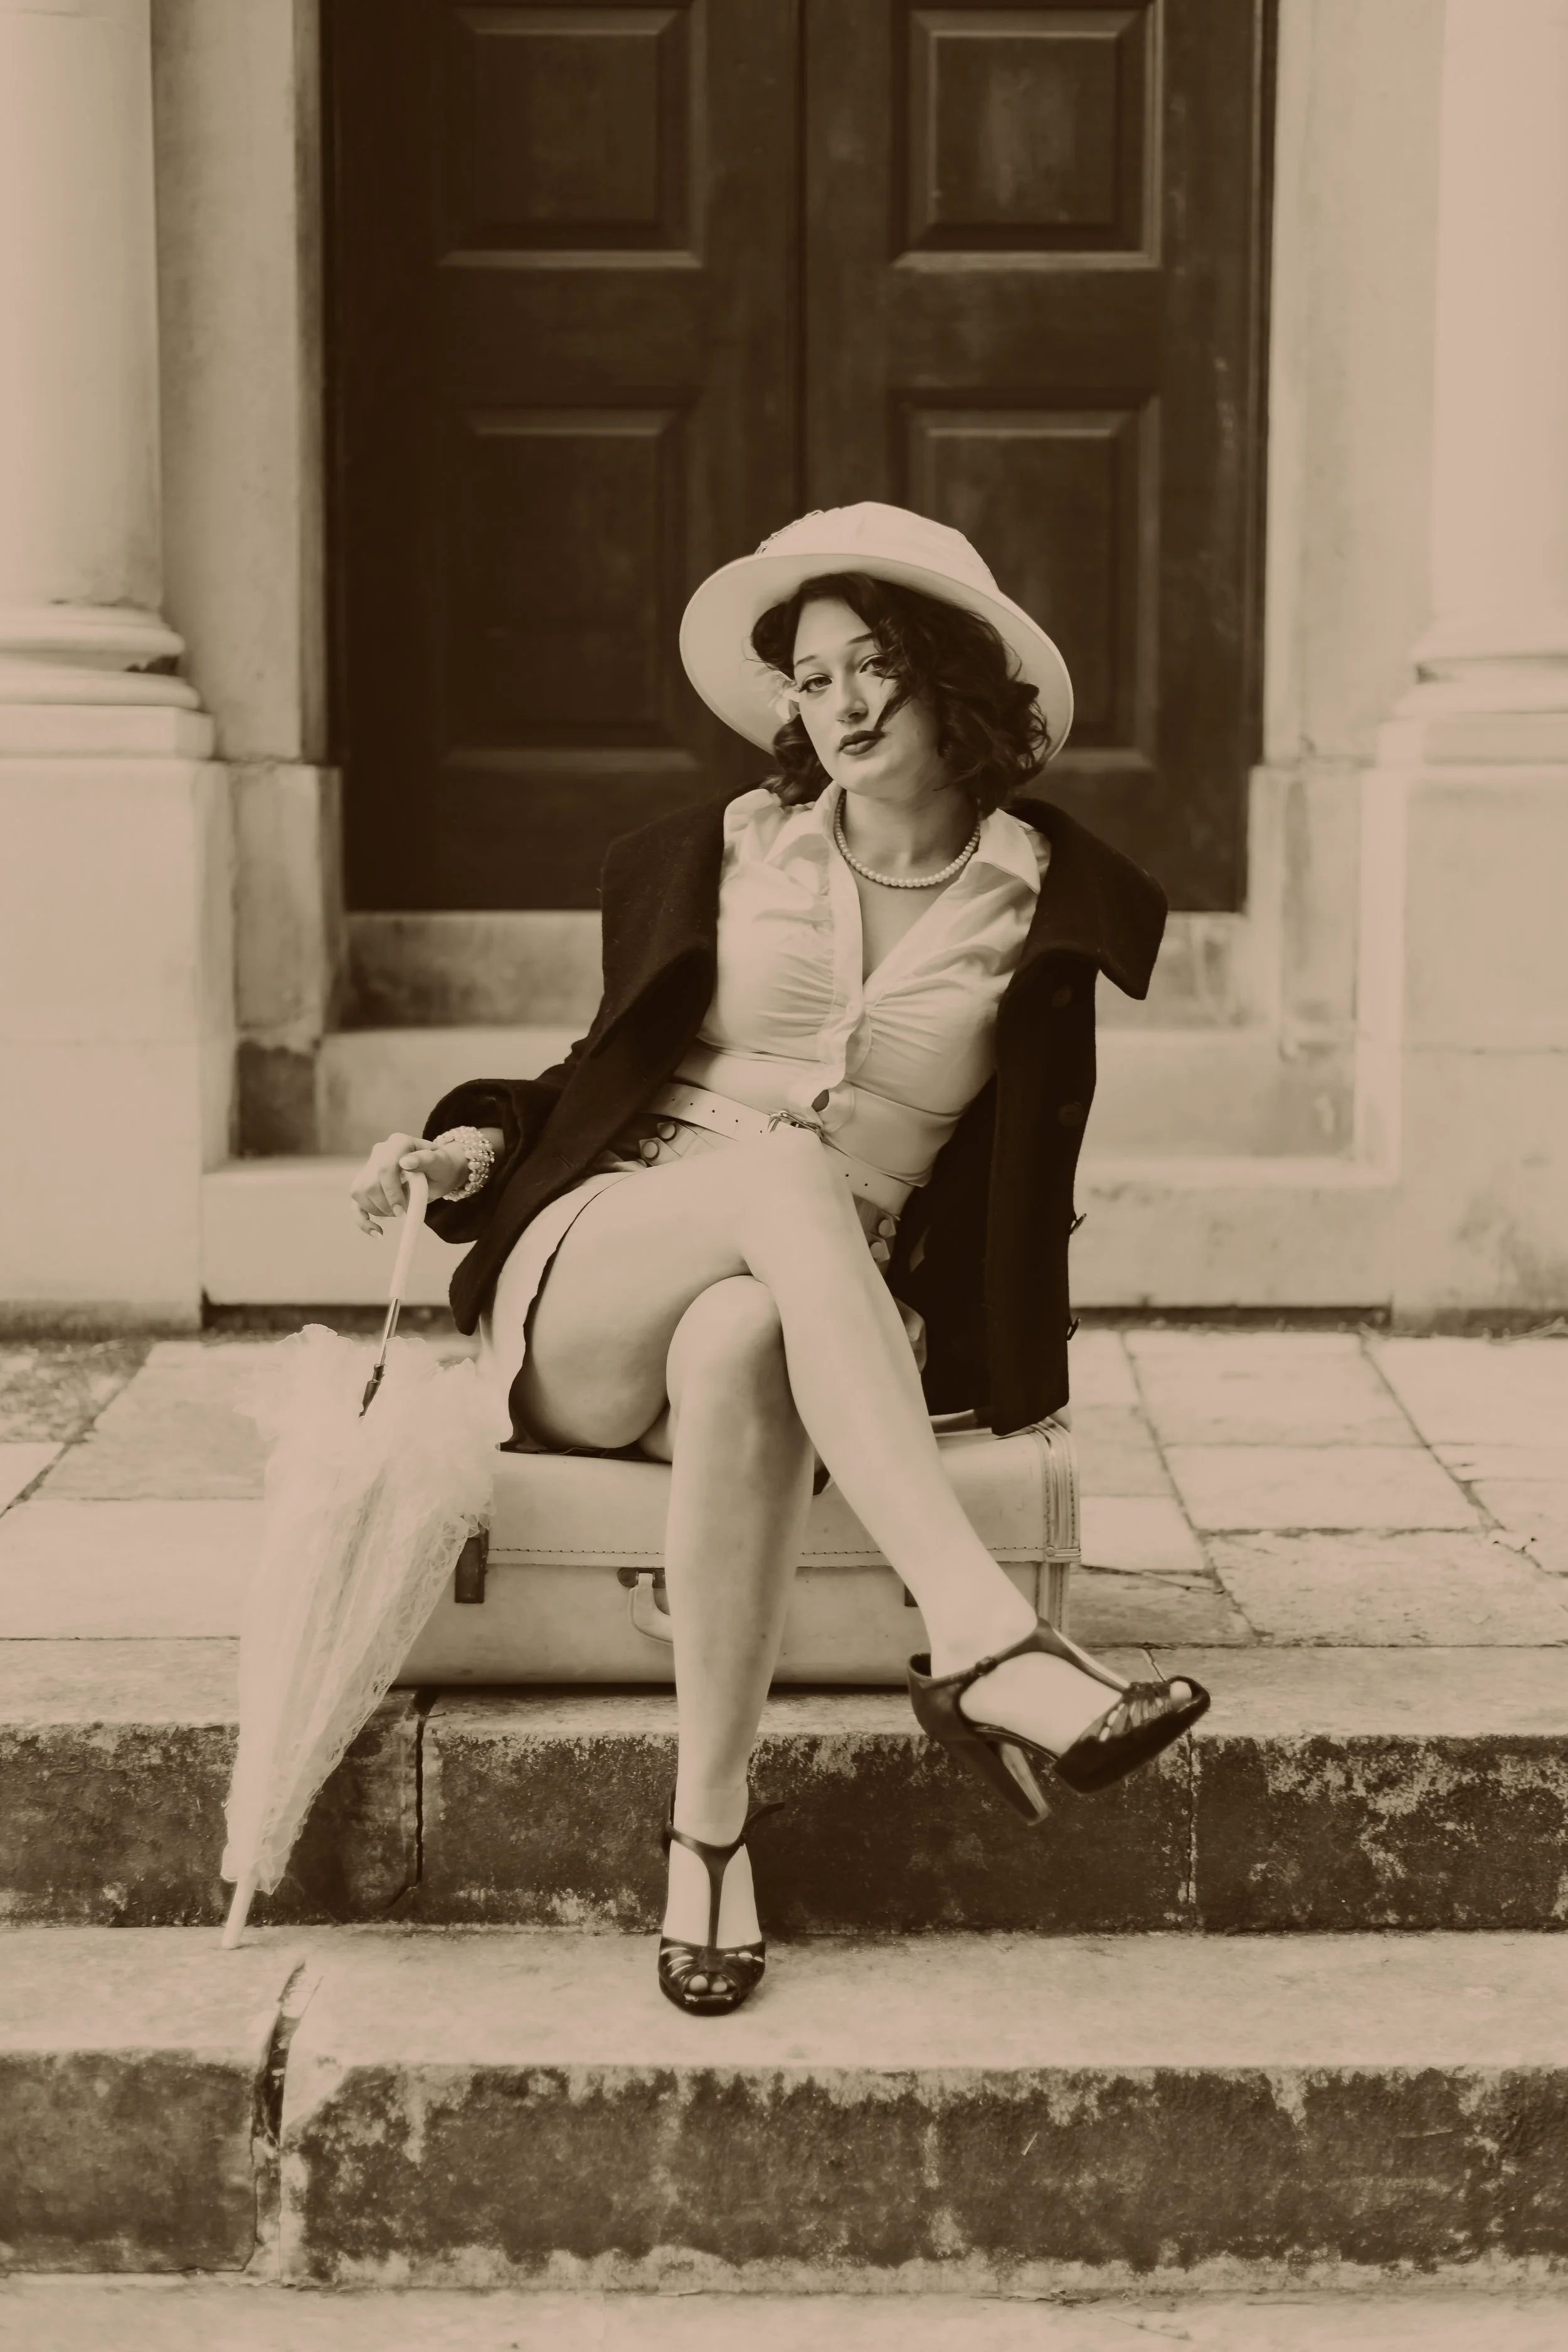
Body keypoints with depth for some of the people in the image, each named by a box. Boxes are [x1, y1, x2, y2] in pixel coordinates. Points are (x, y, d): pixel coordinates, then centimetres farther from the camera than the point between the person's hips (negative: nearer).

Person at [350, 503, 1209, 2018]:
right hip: (586, 1288, 0)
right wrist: (482, 1144, 0)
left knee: (738, 1345, -40)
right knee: (784, 1174, -36)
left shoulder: (1037, 901, 7)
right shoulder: (721, 855, 10)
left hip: (830, 1321, 0)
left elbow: (1023, 1161, 10)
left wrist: (988, 1375, -1)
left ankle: (708, 1832, -36)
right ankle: (980, 1638, -47)